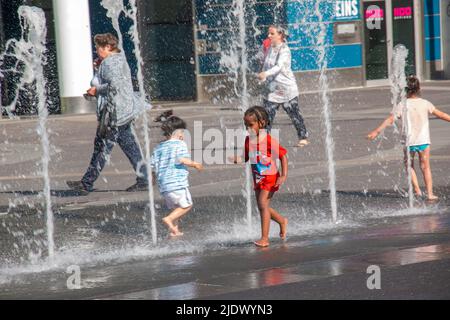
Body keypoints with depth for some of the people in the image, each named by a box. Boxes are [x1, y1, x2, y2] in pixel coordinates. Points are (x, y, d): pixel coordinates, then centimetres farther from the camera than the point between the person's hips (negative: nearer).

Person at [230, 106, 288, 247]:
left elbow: (283, 156, -14)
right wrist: (236, 159, -14)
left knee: (263, 204, -15)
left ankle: (264, 238, -11)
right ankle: (281, 221, 40)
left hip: (270, 177, -7)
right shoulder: (248, 140, -1)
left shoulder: (269, 140, -19)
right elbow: (246, 157, 9)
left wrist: (283, 176, -19)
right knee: (263, 207, 13)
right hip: (257, 178, 7)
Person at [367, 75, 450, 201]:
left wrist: (376, 131, -7)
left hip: (409, 141, -1)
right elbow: (440, 114, 6)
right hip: (423, 140, 1)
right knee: (425, 167, 9)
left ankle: (417, 190, 9)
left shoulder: (402, 105, -5)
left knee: (409, 165, 17)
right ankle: (430, 193, 6)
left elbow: (390, 120, -9)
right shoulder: (425, 103, 1)